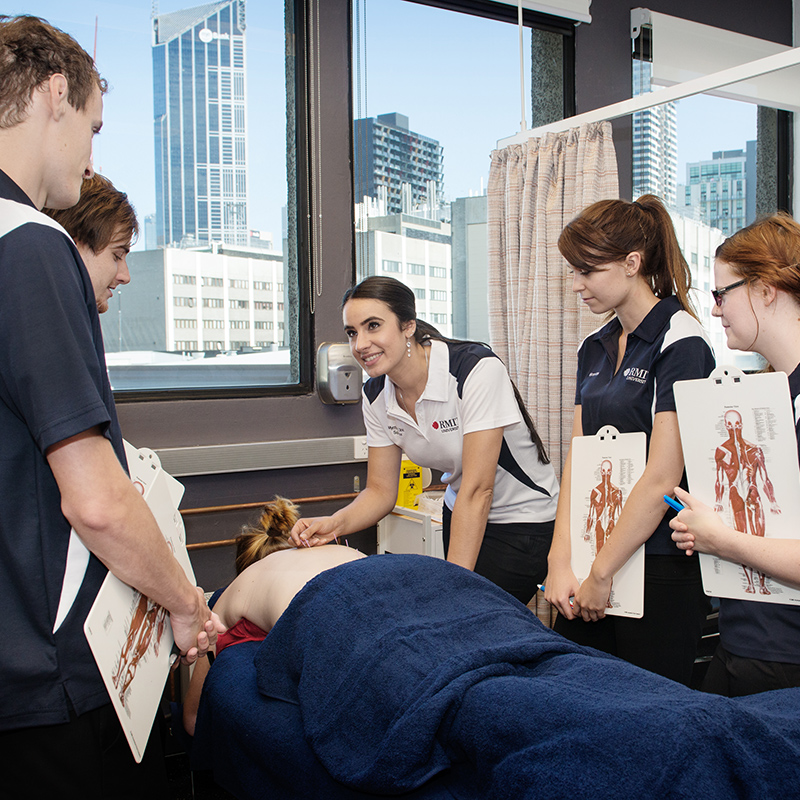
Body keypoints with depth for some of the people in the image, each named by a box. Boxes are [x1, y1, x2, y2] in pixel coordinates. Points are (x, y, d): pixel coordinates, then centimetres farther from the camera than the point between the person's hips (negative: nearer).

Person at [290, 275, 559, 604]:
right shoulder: (376, 397, -7)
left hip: (523, 522, -6)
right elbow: (380, 491, 0)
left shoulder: (477, 370, -27)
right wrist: (336, 523, -20)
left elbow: (477, 490, -28)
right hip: (460, 516, 6)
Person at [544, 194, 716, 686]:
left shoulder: (681, 343, -11)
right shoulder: (596, 349, 12)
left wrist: (601, 573, -11)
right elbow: (578, 457, 6)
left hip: (660, 564, -6)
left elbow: (661, 479, -16)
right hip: (596, 559, 7)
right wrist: (560, 563, -3)